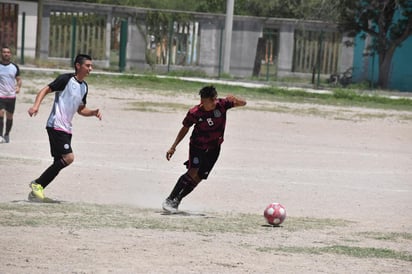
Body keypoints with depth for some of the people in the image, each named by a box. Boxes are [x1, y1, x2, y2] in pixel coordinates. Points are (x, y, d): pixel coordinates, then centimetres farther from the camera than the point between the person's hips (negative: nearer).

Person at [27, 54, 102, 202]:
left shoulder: (84, 87, 16)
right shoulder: (66, 79, -9)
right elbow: (45, 90, -11)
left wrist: (93, 112, 8)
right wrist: (36, 105, -27)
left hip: (66, 129, 9)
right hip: (56, 126, -9)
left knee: (59, 164, 7)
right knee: (68, 157, -18)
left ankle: (35, 192, 13)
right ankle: (37, 184, -10)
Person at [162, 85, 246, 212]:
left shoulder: (222, 104, -16)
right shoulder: (194, 113, -17)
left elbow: (243, 103, -10)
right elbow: (185, 129, -1)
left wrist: (234, 100, -35)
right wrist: (173, 148, -1)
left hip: (213, 148, 3)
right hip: (197, 145, -3)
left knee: (198, 178, -1)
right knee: (193, 172, -23)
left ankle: (176, 201, 11)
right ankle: (169, 200, -21)